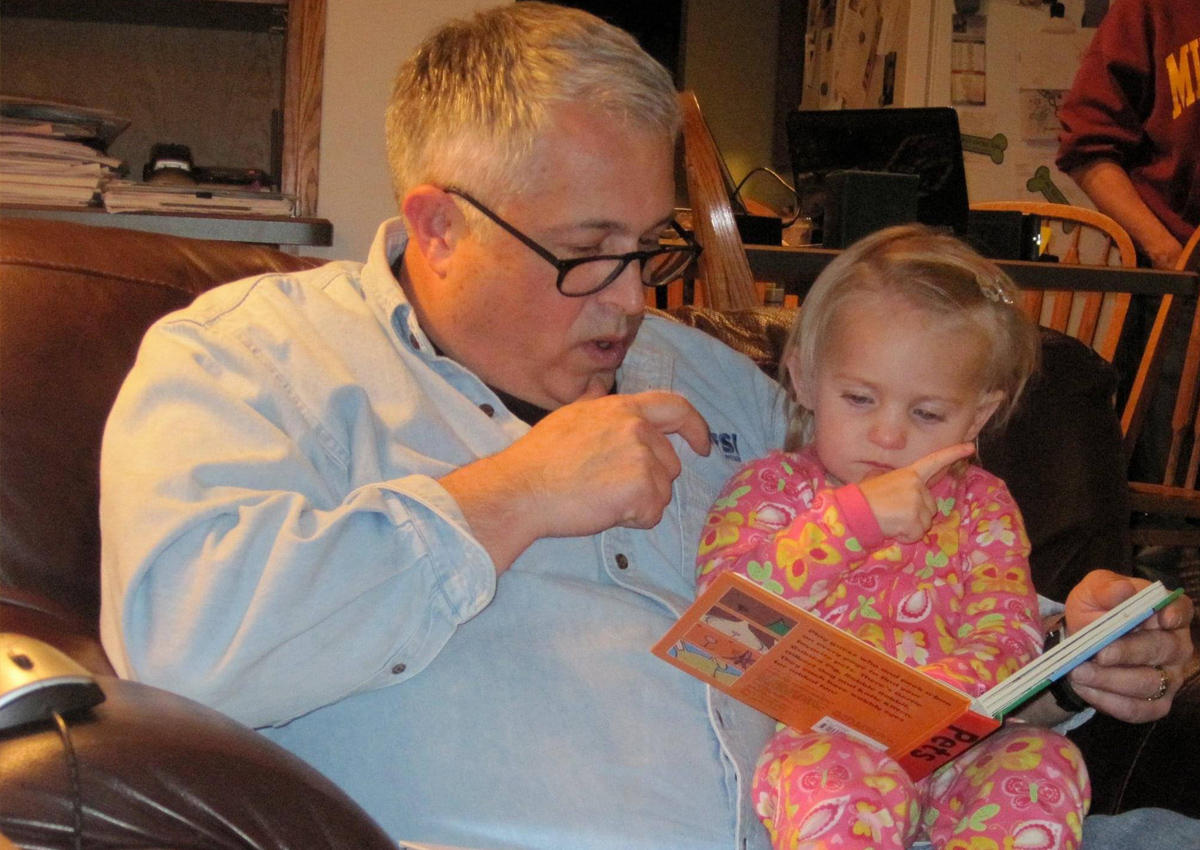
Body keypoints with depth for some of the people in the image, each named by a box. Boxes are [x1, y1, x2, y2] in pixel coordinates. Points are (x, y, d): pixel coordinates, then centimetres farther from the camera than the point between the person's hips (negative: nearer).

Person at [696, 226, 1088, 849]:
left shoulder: (979, 506, 15)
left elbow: (1005, 638, 2)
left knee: (1045, 763, -24)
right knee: (846, 786, -36)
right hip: (817, 742, -4)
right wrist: (855, 517, -21)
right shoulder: (772, 486, 5)